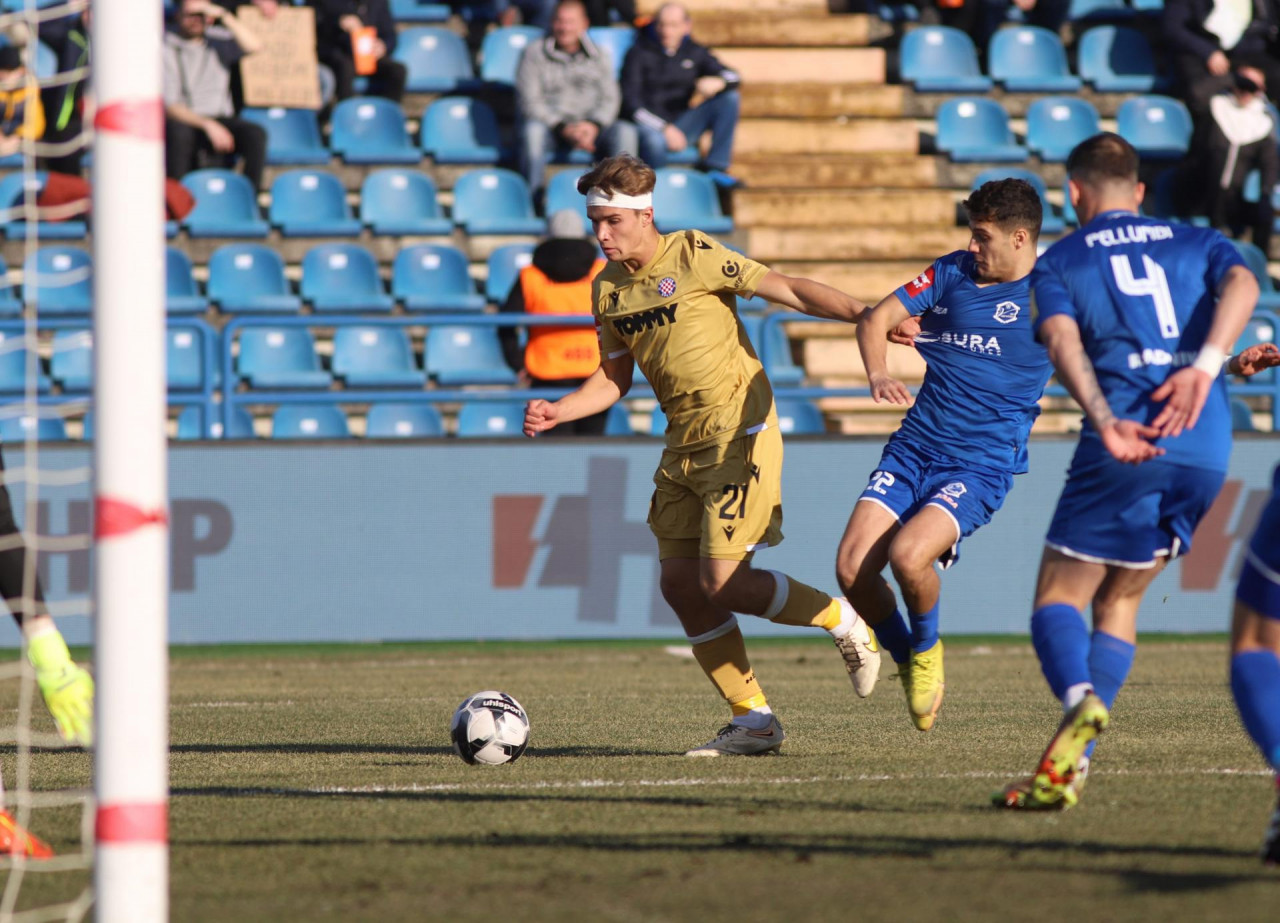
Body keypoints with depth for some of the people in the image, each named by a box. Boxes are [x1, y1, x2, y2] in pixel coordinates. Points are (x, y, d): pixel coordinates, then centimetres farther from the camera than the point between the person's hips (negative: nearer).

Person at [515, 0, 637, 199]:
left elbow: (609, 99, 6)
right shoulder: (534, 53, 5)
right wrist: (563, 129, -18)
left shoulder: (599, 56, 14)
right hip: (550, 128, -2)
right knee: (533, 130, -37)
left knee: (624, 132, -27)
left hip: (591, 129, 2)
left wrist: (593, 125, -16)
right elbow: (529, 102, -4)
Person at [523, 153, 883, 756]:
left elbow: (786, 290, -14)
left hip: (739, 434, -8)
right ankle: (752, 721, 11)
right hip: (683, 445, 8)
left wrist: (864, 314, -24)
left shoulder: (693, 257, -12)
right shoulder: (608, 288, 8)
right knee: (680, 585, 2)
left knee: (723, 583, -14)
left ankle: (843, 621, 10)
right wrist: (559, 411, 3)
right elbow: (615, 377, 19)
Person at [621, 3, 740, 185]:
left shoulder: (694, 52, 11)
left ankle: (717, 168, -15)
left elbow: (731, 77, 4)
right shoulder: (639, 54, -2)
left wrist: (717, 82, -22)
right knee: (654, 141, -43)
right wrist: (664, 128, -19)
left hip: (679, 127, 5)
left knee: (729, 98, -11)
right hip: (649, 126, -5)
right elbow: (631, 103, -8)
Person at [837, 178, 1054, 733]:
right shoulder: (952, 272, 9)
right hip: (913, 449, 5)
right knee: (852, 567, -12)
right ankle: (906, 662, 15)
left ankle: (927, 652, 4)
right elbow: (875, 319, 10)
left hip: (981, 464, -5)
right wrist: (878, 375, -11)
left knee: (907, 555, -28)